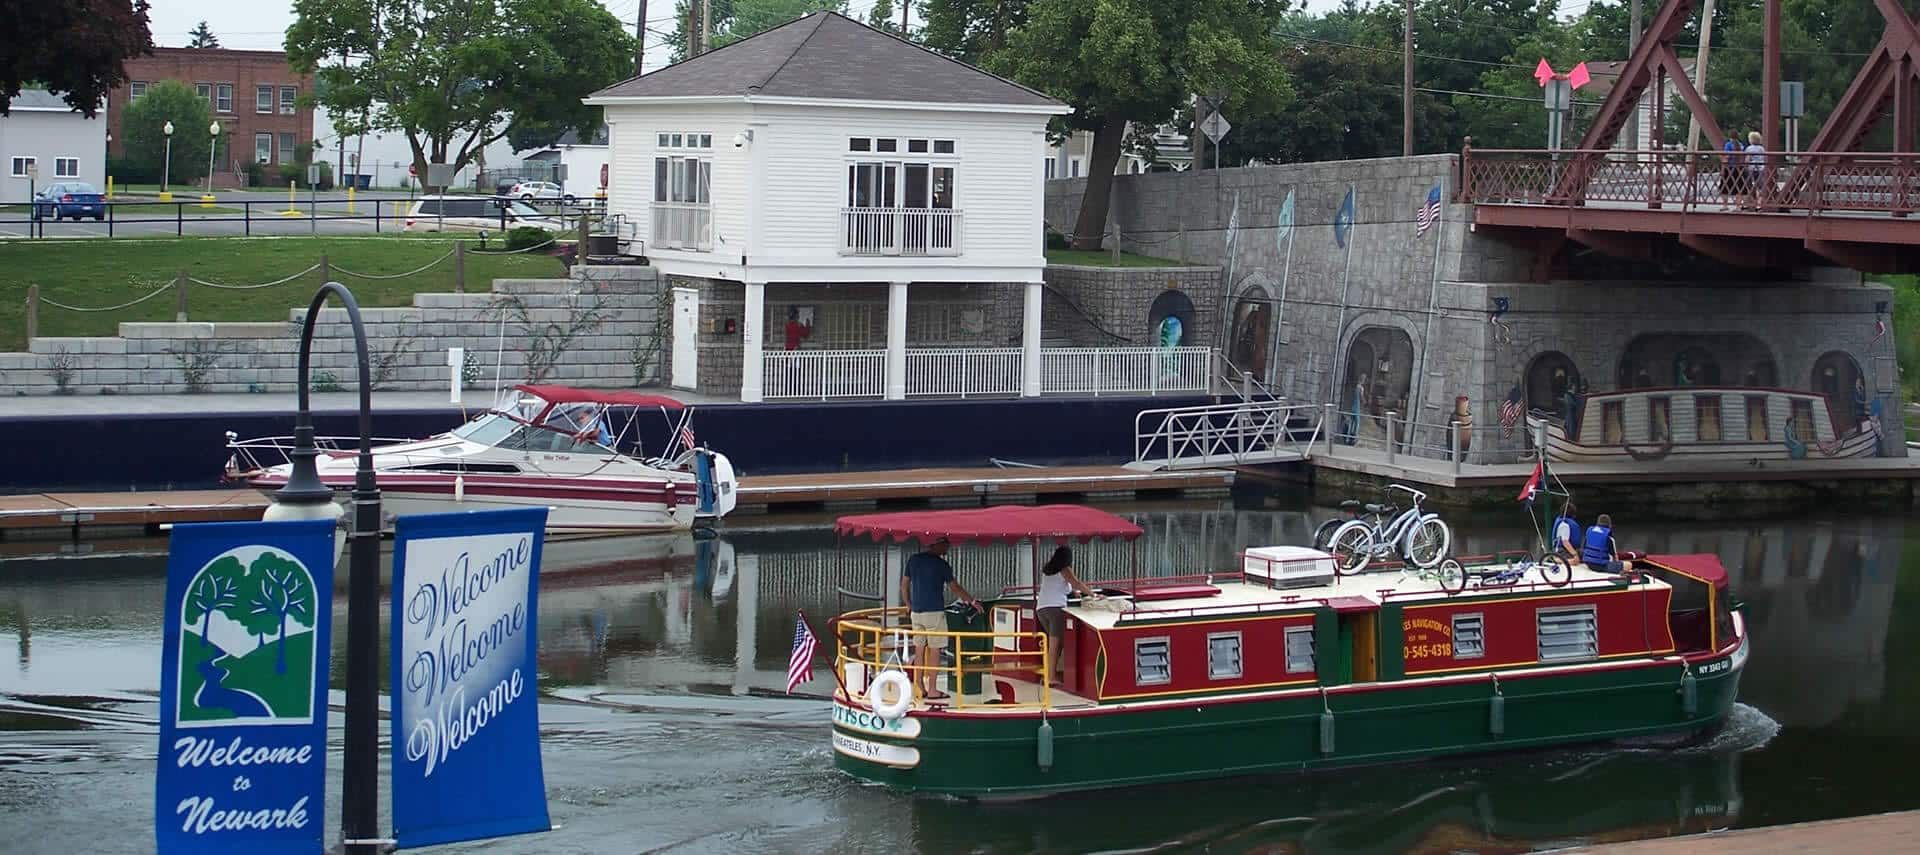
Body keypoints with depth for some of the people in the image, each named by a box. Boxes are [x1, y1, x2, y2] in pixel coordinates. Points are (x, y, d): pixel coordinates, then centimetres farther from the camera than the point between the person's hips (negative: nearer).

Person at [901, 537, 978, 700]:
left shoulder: (913, 560, 7)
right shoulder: (941, 564, -8)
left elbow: (904, 585, 11)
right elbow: (955, 587, -3)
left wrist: (909, 605, 22)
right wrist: (972, 601, 9)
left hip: (916, 612, 6)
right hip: (934, 612, -6)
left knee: (919, 649, 9)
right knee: (934, 650, 0)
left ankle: (920, 689, 10)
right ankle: (932, 690, 0)